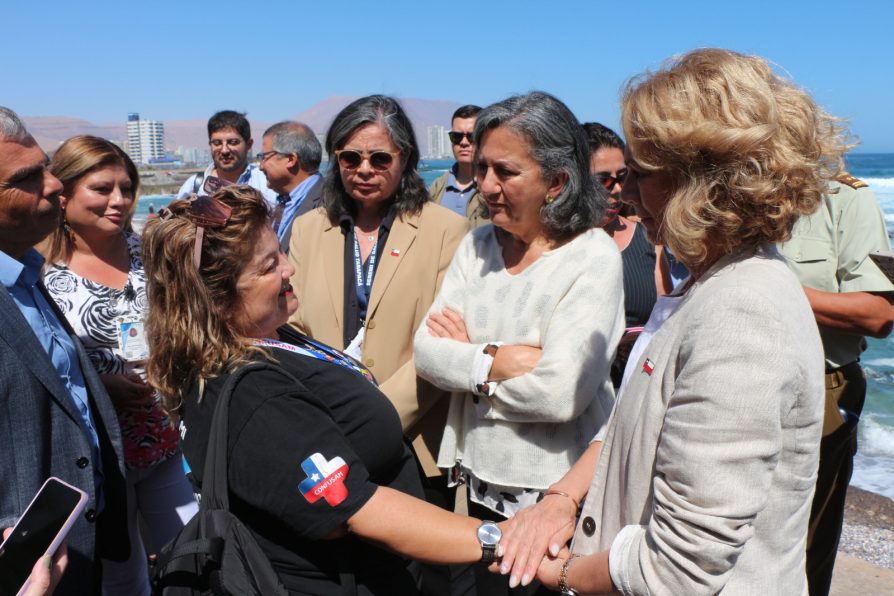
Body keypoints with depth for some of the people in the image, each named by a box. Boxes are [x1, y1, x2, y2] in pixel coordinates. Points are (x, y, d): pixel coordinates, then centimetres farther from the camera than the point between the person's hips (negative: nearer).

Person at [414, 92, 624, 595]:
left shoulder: (594, 257, -15)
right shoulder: (477, 246, 2)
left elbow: (561, 393, -24)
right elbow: (427, 352, -5)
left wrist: (470, 357, -12)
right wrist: (500, 360, -20)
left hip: (557, 494, -5)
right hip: (482, 481, 5)